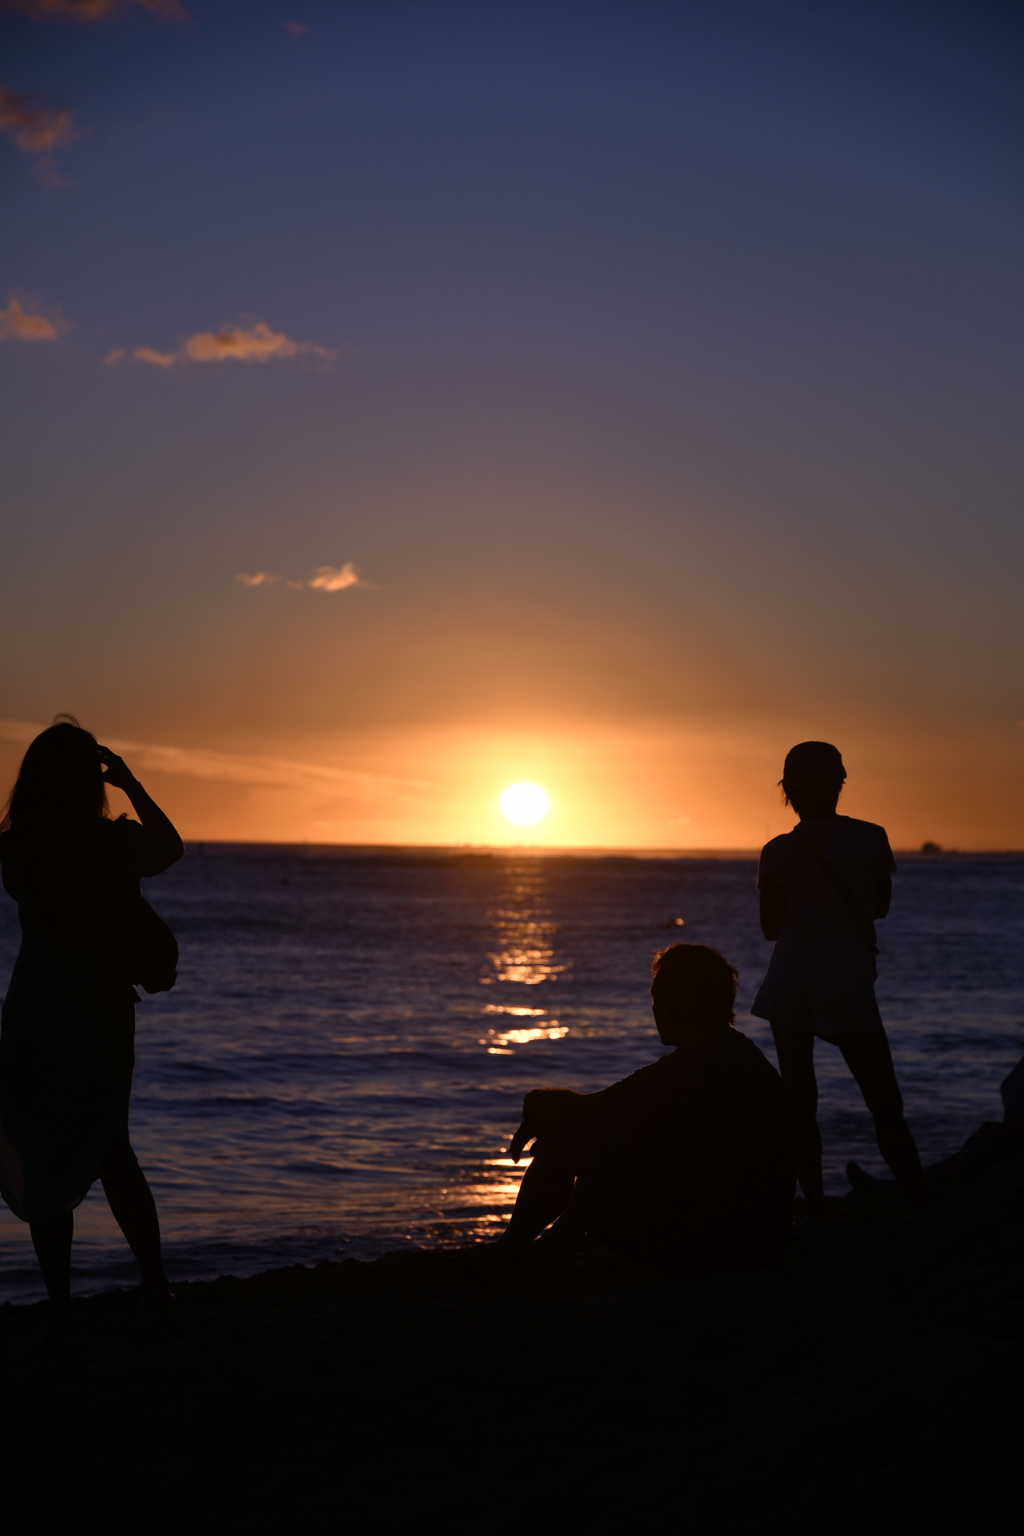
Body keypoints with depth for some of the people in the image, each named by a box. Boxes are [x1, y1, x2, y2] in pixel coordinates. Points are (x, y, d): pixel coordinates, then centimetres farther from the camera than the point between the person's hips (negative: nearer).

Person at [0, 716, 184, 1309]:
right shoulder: (118, 844, -10)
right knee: (108, 1146, 18)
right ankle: (156, 1283, 18)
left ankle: (60, 1297, 8)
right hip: (104, 1019, 2)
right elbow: (171, 847, 11)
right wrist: (133, 786, 14)